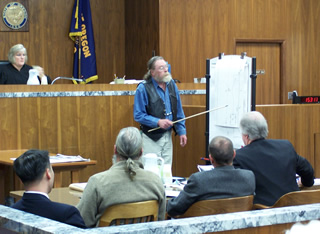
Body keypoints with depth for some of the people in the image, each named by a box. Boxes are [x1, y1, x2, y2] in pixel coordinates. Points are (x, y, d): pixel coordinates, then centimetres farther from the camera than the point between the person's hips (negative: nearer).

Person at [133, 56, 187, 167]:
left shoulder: (171, 84, 7)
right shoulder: (143, 88, -12)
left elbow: (178, 111, 13)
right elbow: (138, 115, -13)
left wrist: (182, 131, 8)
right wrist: (158, 122, -22)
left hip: (167, 136, 6)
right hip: (150, 138, -5)